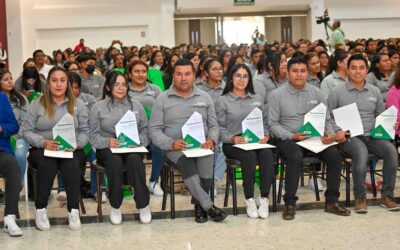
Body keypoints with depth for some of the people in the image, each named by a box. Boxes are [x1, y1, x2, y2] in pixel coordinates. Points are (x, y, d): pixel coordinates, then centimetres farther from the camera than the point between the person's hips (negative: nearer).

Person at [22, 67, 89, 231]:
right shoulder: (36, 104, 5)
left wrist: (77, 144, -16)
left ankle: (74, 210, -29)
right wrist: (44, 143, -17)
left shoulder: (78, 105, 10)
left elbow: (84, 131, 6)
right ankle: (40, 209, -23)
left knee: (71, 164, -34)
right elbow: (27, 131, 0)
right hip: (42, 150, -1)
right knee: (47, 164, -35)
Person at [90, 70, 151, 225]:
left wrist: (138, 140, -11)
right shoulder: (98, 107, 10)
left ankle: (143, 205, -24)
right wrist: (108, 141, -18)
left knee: (134, 160, -34)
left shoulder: (136, 106, 18)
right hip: (107, 149, -1)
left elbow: (145, 131, 11)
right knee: (115, 162, -36)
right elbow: (94, 136, 3)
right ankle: (115, 206, -20)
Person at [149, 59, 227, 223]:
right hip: (174, 148, -2)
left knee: (207, 158, -34)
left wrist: (211, 140, -8)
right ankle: (208, 206, -35)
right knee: (186, 162, -36)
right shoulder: (162, 99, 7)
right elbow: (154, 129, 2)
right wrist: (171, 143, -16)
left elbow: (213, 125, 16)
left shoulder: (205, 98, 14)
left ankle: (199, 205, -22)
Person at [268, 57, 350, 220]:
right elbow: (273, 124, 0)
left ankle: (331, 202, -9)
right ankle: (290, 204, -24)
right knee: (296, 157, -36)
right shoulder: (277, 95, 2)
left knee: (334, 154, -23)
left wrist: (329, 133, -8)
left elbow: (326, 120, 15)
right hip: (287, 139, -3)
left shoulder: (316, 93, 12)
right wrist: (292, 136, -15)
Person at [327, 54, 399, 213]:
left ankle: (387, 195, -14)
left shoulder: (375, 91, 16)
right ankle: (360, 197, -20)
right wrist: (337, 131, -14)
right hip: (349, 137, -4)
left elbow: (381, 115, 23)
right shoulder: (337, 92, 4)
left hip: (372, 136, 4)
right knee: (361, 152, -37)